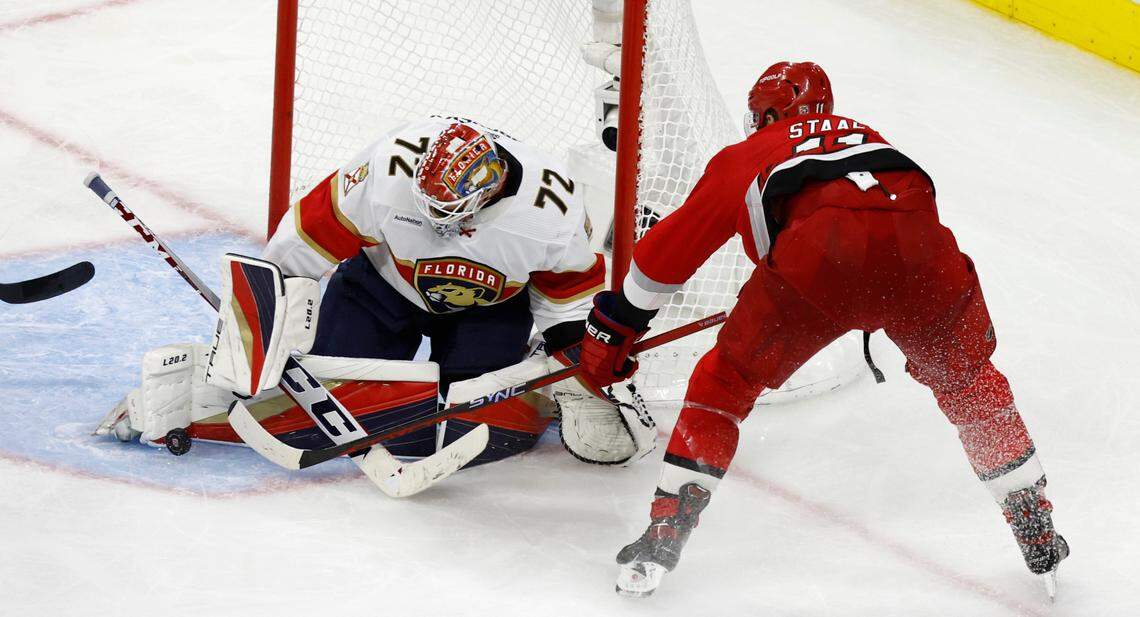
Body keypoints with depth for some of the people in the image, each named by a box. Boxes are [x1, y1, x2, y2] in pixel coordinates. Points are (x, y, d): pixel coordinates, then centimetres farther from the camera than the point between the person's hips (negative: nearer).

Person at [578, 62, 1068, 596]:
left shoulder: (742, 159, 34)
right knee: (965, 375, 27)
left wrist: (613, 327, 43)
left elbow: (670, 248, 34)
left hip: (815, 249, -2)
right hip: (914, 230, 3)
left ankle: (665, 532, 11)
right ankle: (1036, 529, 27)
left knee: (729, 377, 18)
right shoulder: (863, 134, 44)